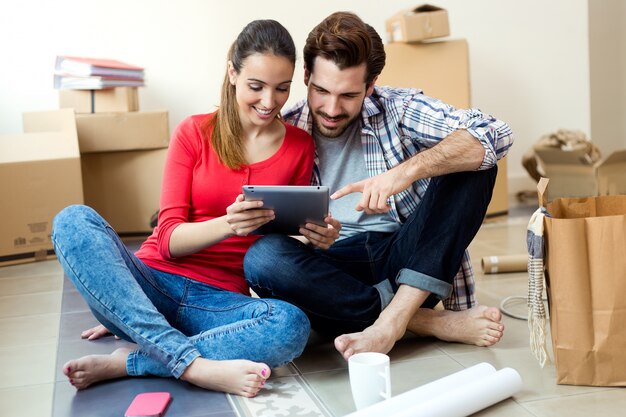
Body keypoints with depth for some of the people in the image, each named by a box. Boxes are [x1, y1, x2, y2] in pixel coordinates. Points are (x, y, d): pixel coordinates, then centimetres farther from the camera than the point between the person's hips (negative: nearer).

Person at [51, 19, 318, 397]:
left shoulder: (300, 147, 5)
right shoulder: (194, 133, 2)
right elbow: (168, 239, -3)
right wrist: (227, 224, -23)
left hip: (216, 301, 0)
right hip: (153, 283, 1)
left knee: (293, 326, -33)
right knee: (74, 220, -27)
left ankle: (121, 363, -24)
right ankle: (195, 366, -36)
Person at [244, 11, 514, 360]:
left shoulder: (399, 109, -2)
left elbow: (495, 135, -16)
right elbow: (268, 225, 1)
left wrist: (408, 170, -32)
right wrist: (305, 234, -24)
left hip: (410, 263, 0)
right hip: (334, 270, 0)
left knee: (473, 161, -18)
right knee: (262, 257, -30)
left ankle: (391, 321, -28)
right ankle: (431, 322, -24)